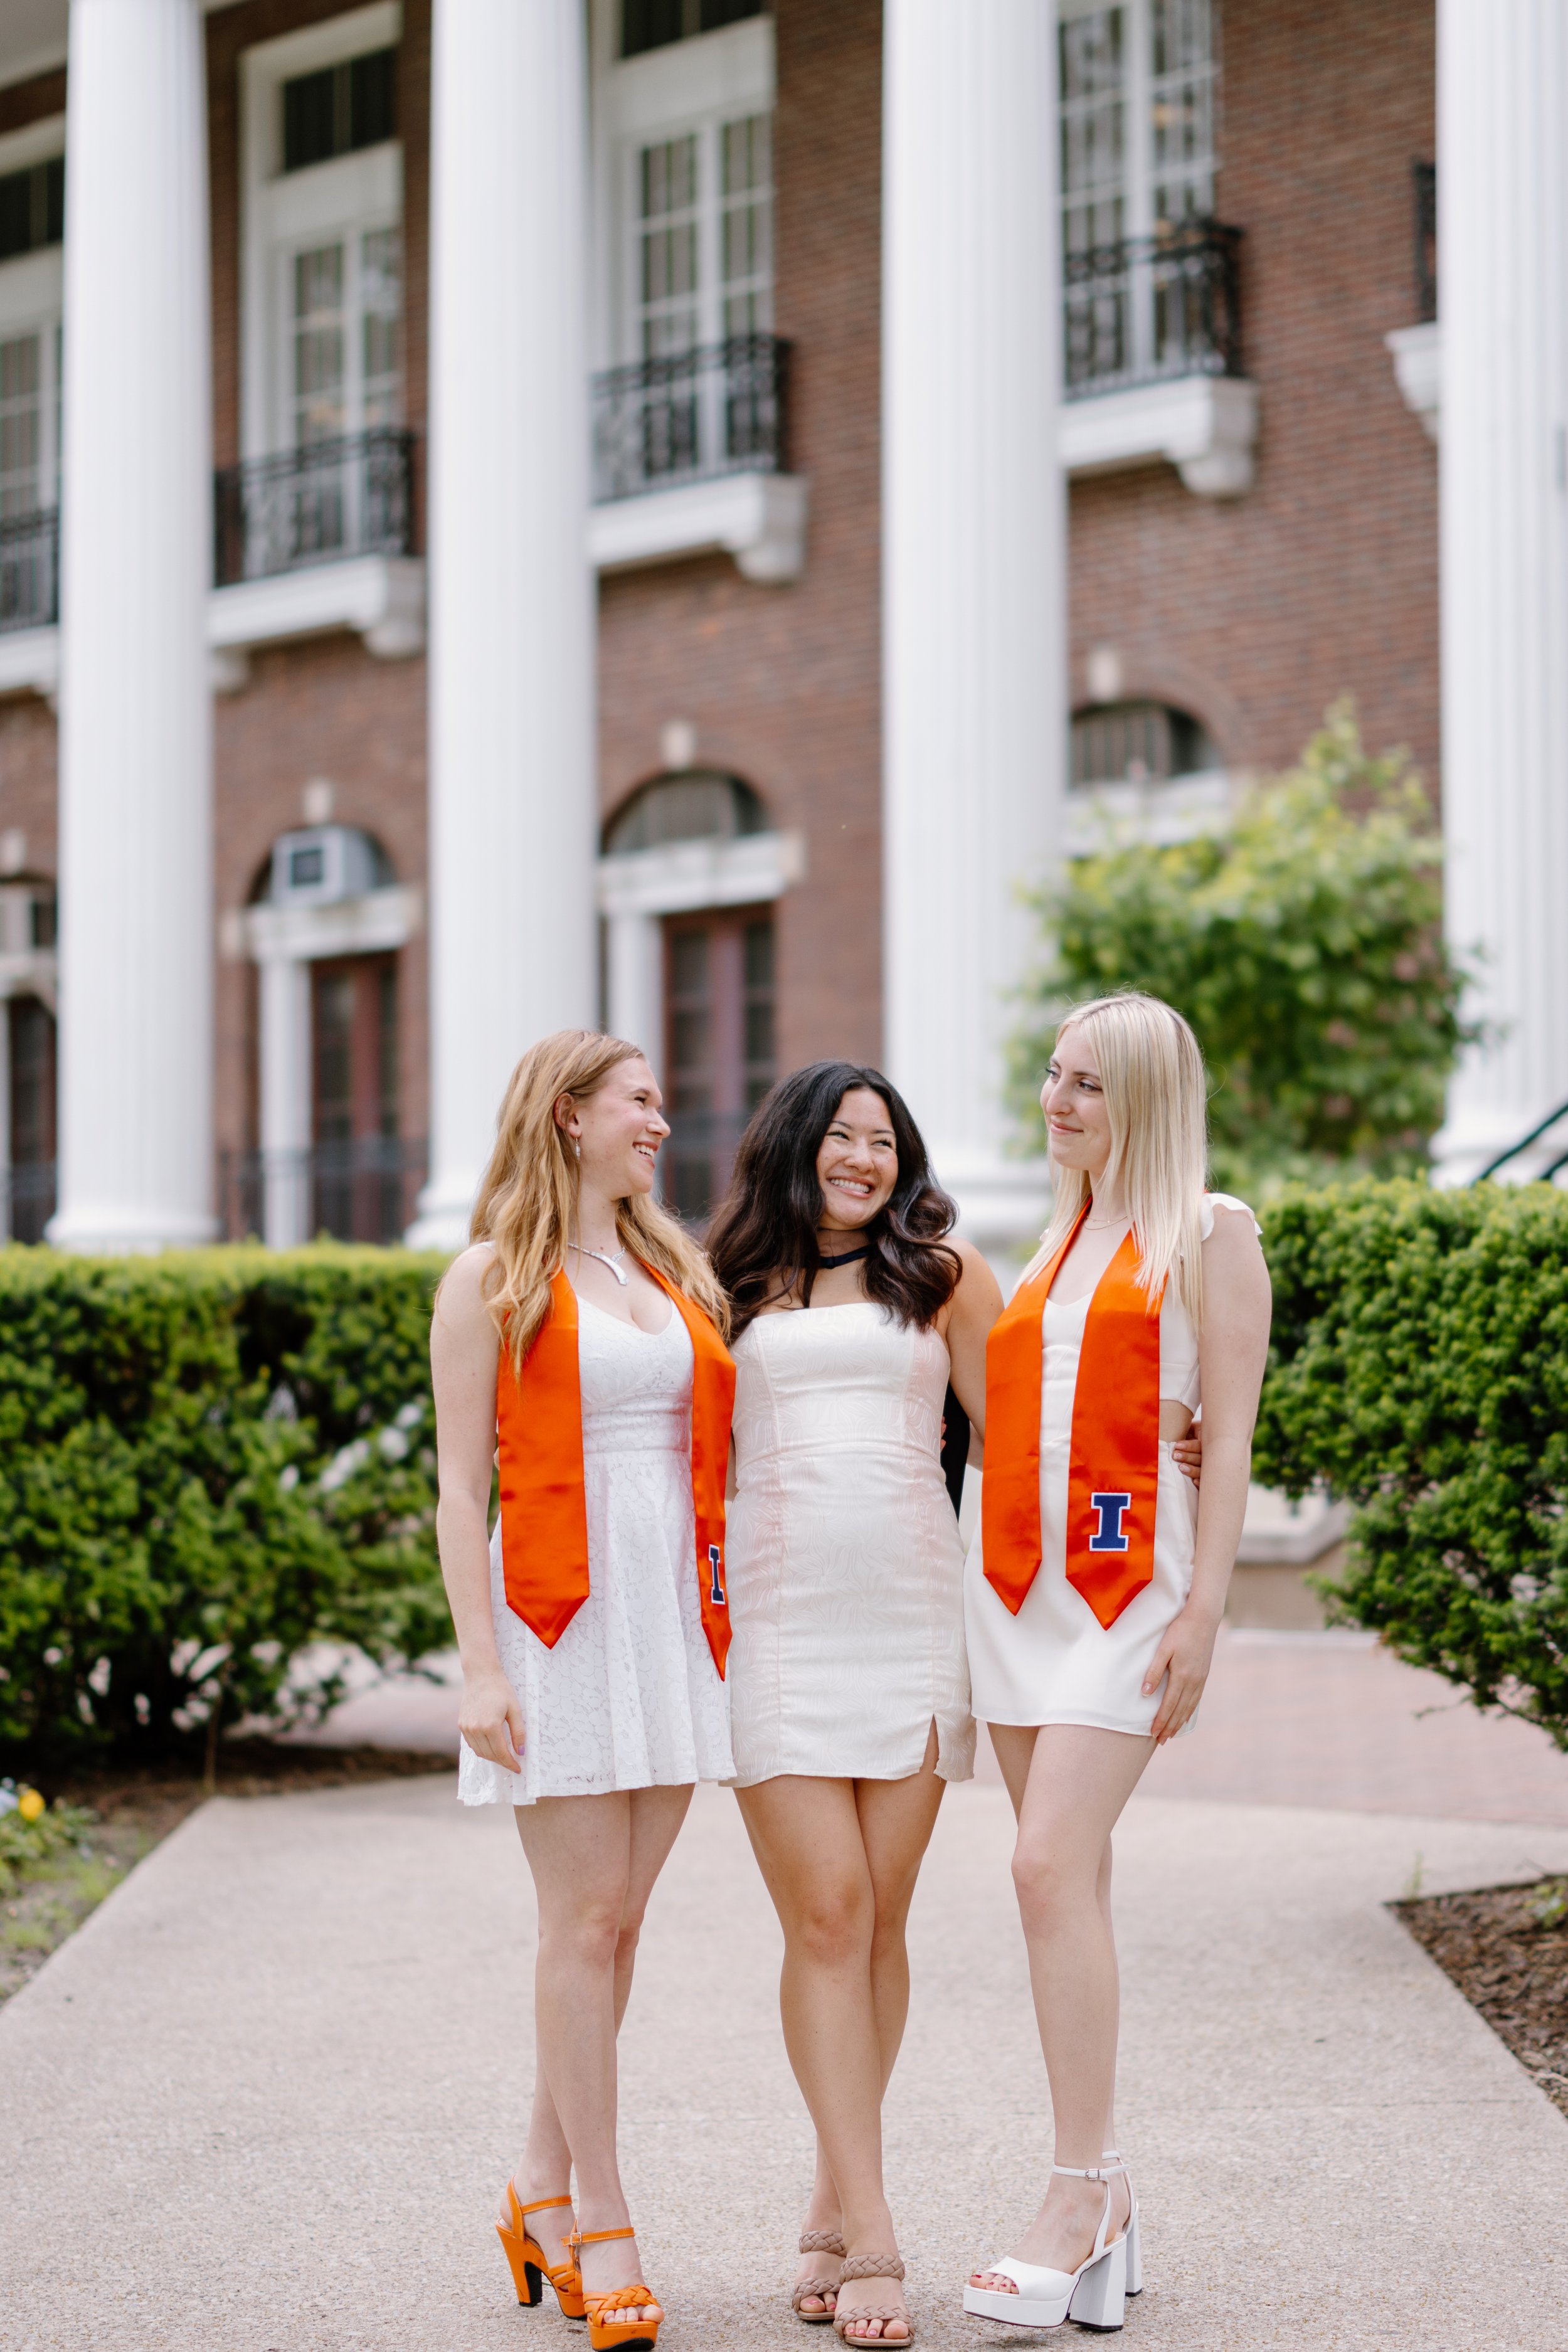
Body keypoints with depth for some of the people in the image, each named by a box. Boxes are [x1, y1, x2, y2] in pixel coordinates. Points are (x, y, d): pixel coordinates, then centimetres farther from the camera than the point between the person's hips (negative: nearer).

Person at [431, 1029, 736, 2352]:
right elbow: (462, 1486, -4)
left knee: (618, 1919, 6)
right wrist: (479, 1663, -12)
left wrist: (725, 1619, 9)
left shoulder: (674, 1273, 17)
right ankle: (600, 2227, 0)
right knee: (584, 1917, -6)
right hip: (563, 1607, -5)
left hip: (677, 1609, 5)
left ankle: (542, 2191, 17)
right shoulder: (492, 1279, 1)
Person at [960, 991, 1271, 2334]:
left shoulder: (1210, 1232, 0)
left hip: (1129, 1570, -6)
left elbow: (1232, 1437, -6)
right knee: (1071, 1881, 5)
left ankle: (1079, 2194, -12)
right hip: (1018, 1573, 6)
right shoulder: (1059, 1241, 19)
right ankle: (1108, 2192, 10)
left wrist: (1203, 1611, -13)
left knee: (1052, 1866, -17)